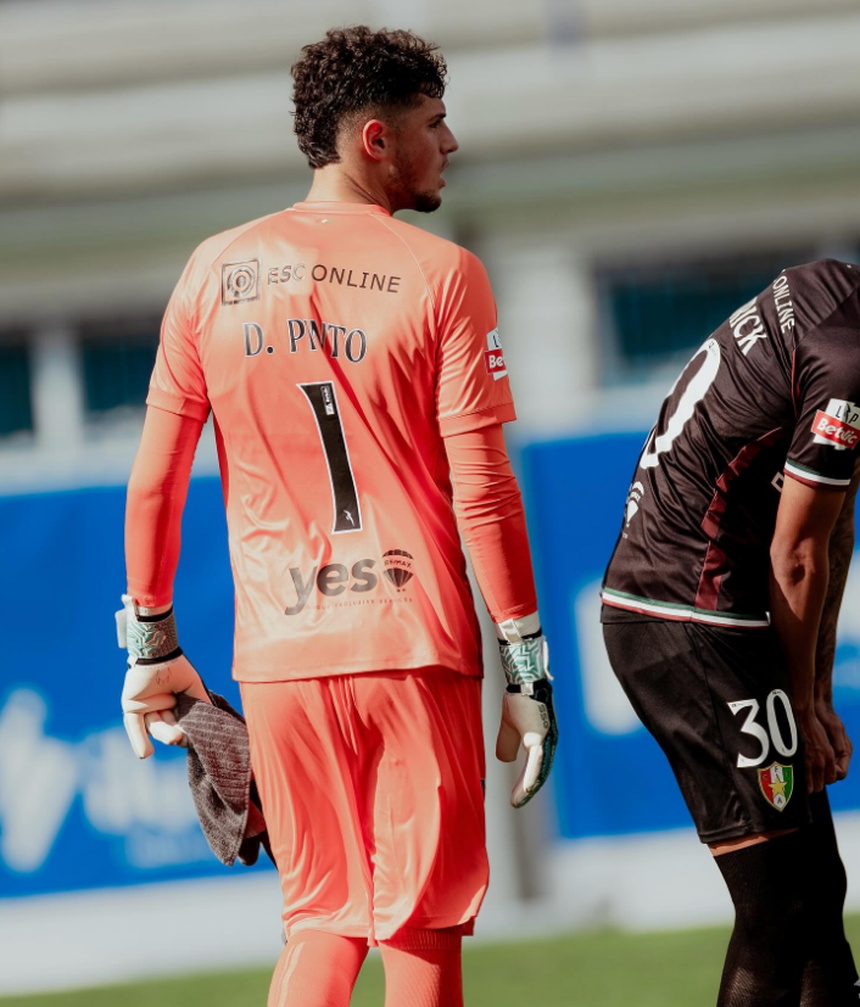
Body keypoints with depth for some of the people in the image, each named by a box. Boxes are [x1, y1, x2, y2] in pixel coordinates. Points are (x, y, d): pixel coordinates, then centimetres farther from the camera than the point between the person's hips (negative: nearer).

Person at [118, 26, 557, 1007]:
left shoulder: (214, 272, 6)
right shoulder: (440, 274, -5)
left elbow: (155, 478, 7)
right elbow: (482, 490, -8)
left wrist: (151, 644, 16)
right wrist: (527, 669, -4)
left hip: (277, 658, 3)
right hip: (415, 647, -3)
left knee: (322, 916, 15)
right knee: (422, 924, 4)